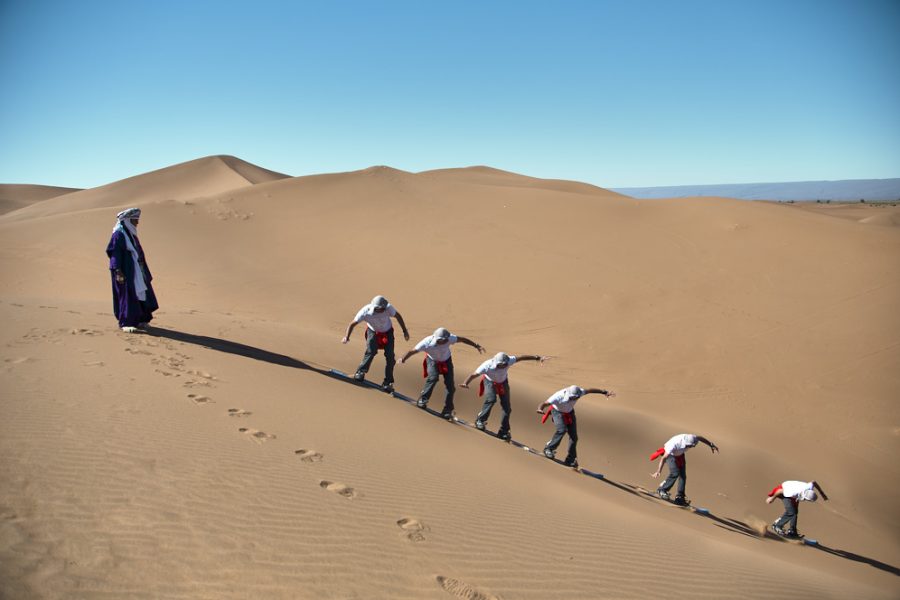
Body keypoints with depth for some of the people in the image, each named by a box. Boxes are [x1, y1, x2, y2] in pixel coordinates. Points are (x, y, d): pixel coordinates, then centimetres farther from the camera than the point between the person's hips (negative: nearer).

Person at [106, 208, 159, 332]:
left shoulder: (131, 233, 15)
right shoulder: (119, 234, -12)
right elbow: (114, 253, -16)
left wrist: (143, 270, 21)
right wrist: (118, 271, -23)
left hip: (135, 270, 9)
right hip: (125, 271, -9)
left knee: (139, 293, 10)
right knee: (127, 295, -6)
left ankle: (139, 320, 18)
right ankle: (126, 322, 0)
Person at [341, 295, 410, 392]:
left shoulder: (388, 308, -33)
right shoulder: (365, 311, -33)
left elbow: (398, 316, -14)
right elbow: (353, 323, -23)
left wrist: (405, 331, -8)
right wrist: (346, 337, -36)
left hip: (387, 331, 1)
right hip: (372, 331, -1)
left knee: (390, 356, -8)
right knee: (371, 351, -24)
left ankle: (387, 383, 3)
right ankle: (360, 372, -6)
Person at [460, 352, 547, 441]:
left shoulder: (508, 361, -35)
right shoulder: (487, 366, -39)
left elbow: (522, 357, -30)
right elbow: (474, 375, -39)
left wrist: (537, 357, -35)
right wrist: (465, 383, -56)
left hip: (503, 382, 3)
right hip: (490, 381, -3)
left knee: (507, 407, -2)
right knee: (491, 399, -30)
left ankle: (503, 432, 9)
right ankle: (480, 420, -11)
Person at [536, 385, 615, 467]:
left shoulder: (577, 393, -29)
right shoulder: (558, 396, -40)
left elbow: (590, 390, -16)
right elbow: (545, 403, -41)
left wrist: (604, 392, -17)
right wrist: (540, 409, -63)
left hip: (569, 412, 5)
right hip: (557, 412, -5)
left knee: (574, 436, -3)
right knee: (562, 430, -30)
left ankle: (570, 460, 7)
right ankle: (548, 449, -14)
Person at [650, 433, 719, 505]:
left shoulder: (691, 438, -30)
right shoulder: (675, 444, -44)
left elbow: (700, 438, -4)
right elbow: (663, 458, -42)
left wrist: (711, 445, 8)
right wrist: (658, 472, -47)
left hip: (680, 454, 6)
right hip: (669, 454, -6)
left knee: (683, 475, -3)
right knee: (675, 473, -22)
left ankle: (680, 497, 5)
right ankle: (661, 490, -8)